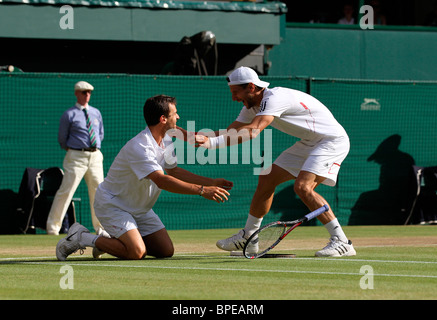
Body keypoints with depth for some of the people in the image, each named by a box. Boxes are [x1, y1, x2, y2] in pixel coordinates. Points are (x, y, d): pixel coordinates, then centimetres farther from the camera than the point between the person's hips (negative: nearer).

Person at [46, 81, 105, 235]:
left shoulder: (96, 113, 14)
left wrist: (96, 147, 13)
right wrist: (71, 151, 7)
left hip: (95, 156, 5)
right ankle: (53, 226, -5)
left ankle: (100, 227, 14)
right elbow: (62, 138, 5)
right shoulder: (69, 114, -1)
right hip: (76, 157, -5)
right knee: (66, 191, -9)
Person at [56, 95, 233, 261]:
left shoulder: (166, 140, 1)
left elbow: (173, 170, 17)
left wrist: (211, 183, 8)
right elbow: (161, 181, -40)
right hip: (112, 203, -9)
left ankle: (113, 242, 18)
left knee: (166, 251, -1)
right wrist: (201, 190, -42)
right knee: (136, 252, -26)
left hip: (140, 208, 9)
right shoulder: (139, 147, -30)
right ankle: (82, 238, -7)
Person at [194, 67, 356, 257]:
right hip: (308, 143, 10)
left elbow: (252, 132, -39)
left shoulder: (275, 98, -27)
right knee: (267, 179, 9)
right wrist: (198, 136, -11)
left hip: (332, 141, -10)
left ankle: (341, 243, -23)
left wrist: (213, 143, -44)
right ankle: (247, 237, 22)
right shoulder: (252, 107, 4)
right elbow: (230, 133, 6)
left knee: (303, 186, -27)